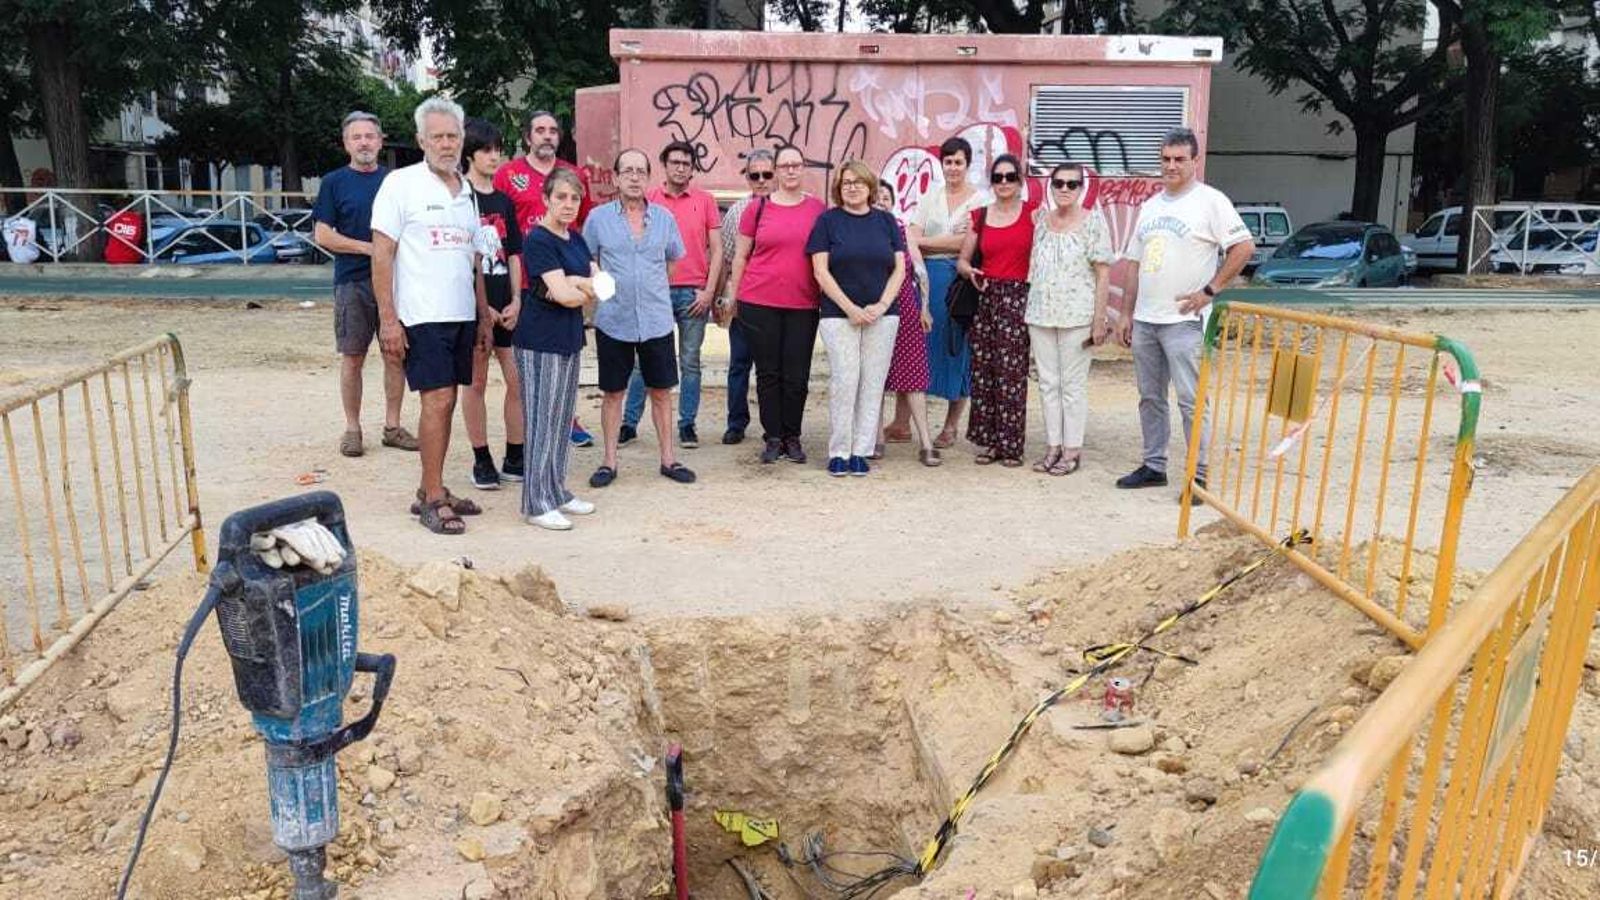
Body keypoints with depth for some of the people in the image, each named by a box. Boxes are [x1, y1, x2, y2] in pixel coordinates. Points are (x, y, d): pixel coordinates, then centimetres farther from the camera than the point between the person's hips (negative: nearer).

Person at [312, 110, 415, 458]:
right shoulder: (334, 182, 3)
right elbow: (322, 235, -2)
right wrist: (368, 248, -11)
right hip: (352, 283, -2)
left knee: (396, 355, 4)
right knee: (352, 358, 2)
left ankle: (392, 426, 15)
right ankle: (352, 429, 13)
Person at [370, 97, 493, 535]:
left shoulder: (467, 190, 14)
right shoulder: (401, 184, -4)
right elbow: (381, 255, -8)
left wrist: (484, 316, 15)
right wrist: (388, 319, -14)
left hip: (462, 315, 6)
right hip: (421, 316, -6)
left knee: (445, 402, 9)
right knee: (438, 400, -9)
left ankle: (429, 492, 18)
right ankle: (434, 498, 1)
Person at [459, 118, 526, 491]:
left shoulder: (504, 201, 14)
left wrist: (516, 301, 2)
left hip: (506, 307, 5)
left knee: (518, 380, 3)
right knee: (476, 382, 4)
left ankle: (515, 459, 14)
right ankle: (482, 461, 14)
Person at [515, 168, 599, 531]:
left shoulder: (576, 239, 13)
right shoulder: (538, 240, -12)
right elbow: (562, 293, -20)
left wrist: (574, 284, -12)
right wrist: (588, 289, -1)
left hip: (569, 338, 8)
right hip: (540, 341, -8)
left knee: (563, 418, 13)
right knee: (541, 419, -3)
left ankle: (556, 492, 24)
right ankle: (536, 504, 3)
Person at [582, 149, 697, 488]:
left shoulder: (663, 217, 4)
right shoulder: (598, 217, -1)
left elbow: (674, 260, 17)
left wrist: (649, 285, 11)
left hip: (657, 320, 2)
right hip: (613, 321, -1)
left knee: (661, 391, 8)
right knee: (613, 393, 8)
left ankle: (668, 458, 19)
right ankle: (609, 462, 18)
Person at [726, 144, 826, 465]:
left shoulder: (818, 208, 6)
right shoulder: (758, 208, 3)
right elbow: (741, 255, 9)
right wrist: (733, 296, 8)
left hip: (803, 305, 1)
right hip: (759, 303, -1)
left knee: (797, 375, 3)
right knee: (768, 373, 5)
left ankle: (792, 437, 17)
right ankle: (773, 438, 15)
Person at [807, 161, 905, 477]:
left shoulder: (886, 221, 11)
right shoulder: (828, 221, 3)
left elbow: (899, 267, 8)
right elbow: (821, 271, -3)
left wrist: (882, 305, -6)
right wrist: (850, 308, -10)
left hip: (882, 315, 3)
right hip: (839, 315, -3)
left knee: (873, 382, 1)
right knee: (844, 380, -7)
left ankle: (861, 451, 9)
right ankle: (839, 452, 2)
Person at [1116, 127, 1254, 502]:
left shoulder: (1210, 201, -5)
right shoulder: (1151, 205, 16)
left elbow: (1244, 247, -11)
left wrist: (1209, 290, -13)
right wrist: (1127, 314, 14)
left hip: (1183, 320, -7)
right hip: (1144, 319, 7)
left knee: (1190, 399, -6)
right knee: (1150, 397, 12)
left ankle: (1198, 475, 0)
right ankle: (1153, 466, 23)